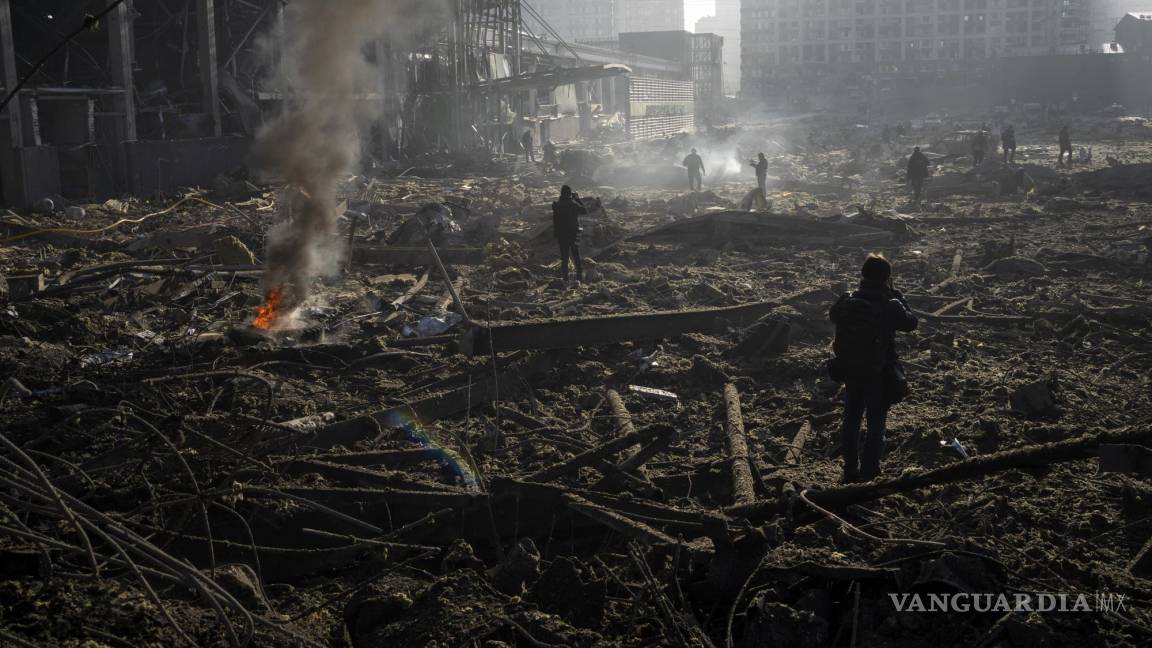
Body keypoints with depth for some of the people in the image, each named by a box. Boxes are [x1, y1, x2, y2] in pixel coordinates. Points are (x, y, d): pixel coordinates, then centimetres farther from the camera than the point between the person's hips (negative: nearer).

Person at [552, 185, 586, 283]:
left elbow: (554, 221, -2)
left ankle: (565, 278, 7)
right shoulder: (574, 204, -9)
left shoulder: (557, 206, -5)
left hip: (561, 235, 1)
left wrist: (556, 235, 7)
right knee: (576, 255, 11)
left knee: (564, 257, 8)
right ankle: (580, 276, 8)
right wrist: (578, 200, 13)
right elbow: (585, 211, 7)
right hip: (574, 234, 0)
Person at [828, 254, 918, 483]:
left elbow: (832, 315, 11)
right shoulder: (890, 306, -20)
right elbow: (911, 323, -2)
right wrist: (897, 297, 5)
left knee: (851, 420, 17)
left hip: (850, 372, 4)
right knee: (876, 424, 12)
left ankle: (851, 471, 27)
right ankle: (868, 474, 16)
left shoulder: (847, 301, -10)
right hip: (879, 375, -3)